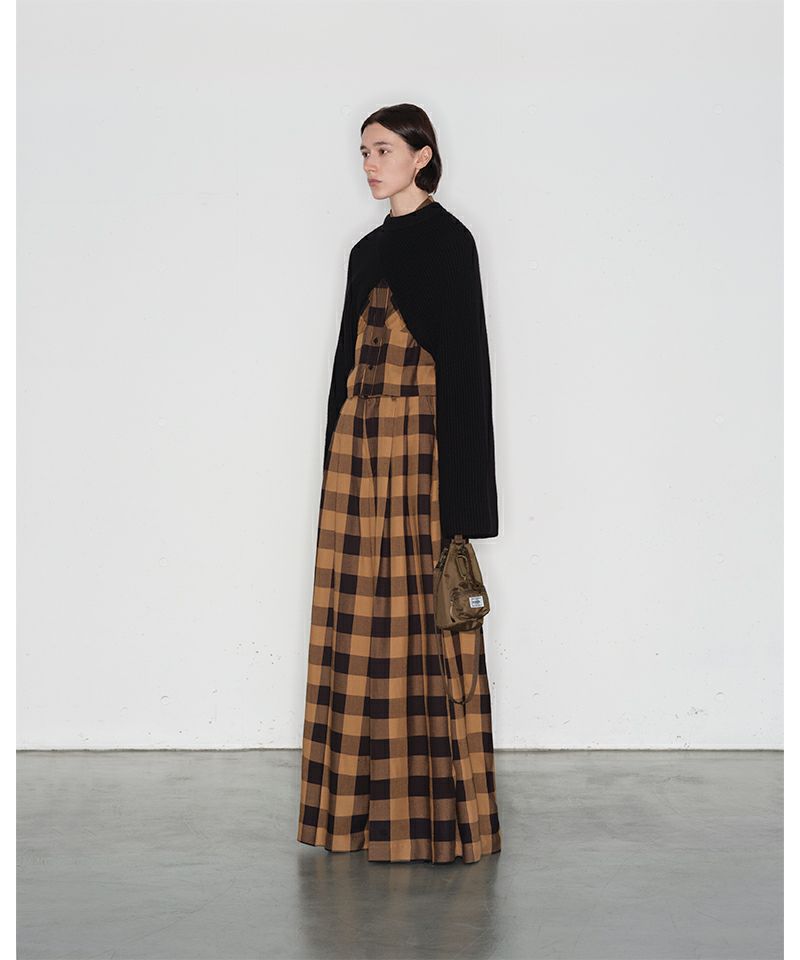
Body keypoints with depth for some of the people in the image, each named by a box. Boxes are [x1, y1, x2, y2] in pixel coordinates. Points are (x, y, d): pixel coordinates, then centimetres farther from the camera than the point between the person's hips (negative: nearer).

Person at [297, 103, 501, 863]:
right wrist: (338, 462, 15)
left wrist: (458, 491, -17)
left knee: (420, 619, -6)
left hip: (419, 444, -8)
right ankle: (367, 805, 13)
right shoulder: (368, 250, 17)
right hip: (360, 441, 8)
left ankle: (440, 814, 2)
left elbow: (465, 356, -11)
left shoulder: (447, 239, -6)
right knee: (362, 622, 7)